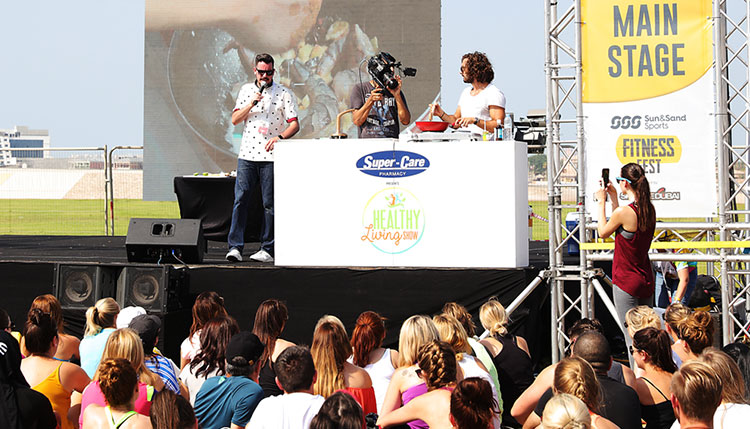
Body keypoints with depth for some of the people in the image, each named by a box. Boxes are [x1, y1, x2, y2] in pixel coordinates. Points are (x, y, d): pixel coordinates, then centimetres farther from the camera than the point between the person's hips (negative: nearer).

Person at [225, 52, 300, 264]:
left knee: (269, 204, 0)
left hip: (271, 156, -2)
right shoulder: (246, 90, 12)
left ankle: (267, 249, 5)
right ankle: (235, 247, -5)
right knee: (240, 199, -5)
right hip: (247, 153, 2)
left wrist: (280, 137, -19)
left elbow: (294, 124, -1)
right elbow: (235, 119, 7)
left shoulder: (284, 94, 2)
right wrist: (251, 104, -8)